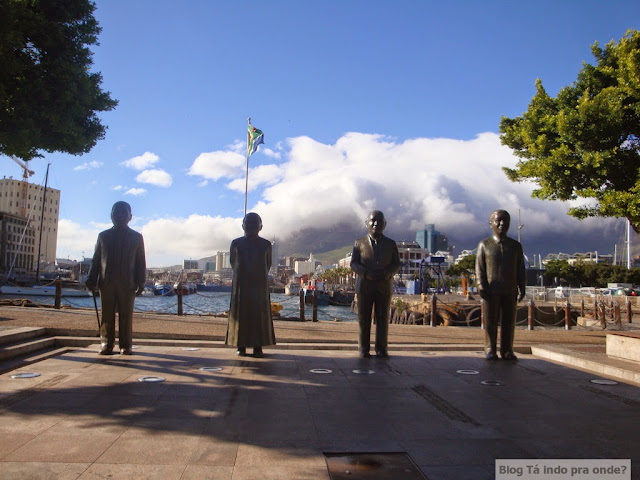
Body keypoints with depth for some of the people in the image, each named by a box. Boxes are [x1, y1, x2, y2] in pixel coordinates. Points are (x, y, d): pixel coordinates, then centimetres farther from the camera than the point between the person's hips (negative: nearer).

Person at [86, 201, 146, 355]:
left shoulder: (136, 238, 10)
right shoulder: (103, 236, 14)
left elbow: (141, 263, 7)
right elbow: (96, 260, 14)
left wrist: (140, 283, -1)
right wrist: (91, 280, 4)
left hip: (127, 284, -1)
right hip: (106, 282, 1)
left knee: (126, 315, 0)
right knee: (107, 315, 2)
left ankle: (125, 345, 6)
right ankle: (106, 344, 8)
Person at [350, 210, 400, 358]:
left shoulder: (391, 244, 8)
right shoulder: (360, 243, 5)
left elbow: (396, 264, 7)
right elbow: (354, 264, 1)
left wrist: (388, 273, -13)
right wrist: (366, 273, -16)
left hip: (384, 286, 1)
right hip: (364, 286, -1)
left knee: (383, 318, 2)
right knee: (364, 318, 2)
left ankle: (381, 349, 10)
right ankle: (363, 349, 10)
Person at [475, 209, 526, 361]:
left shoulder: (515, 245, 10)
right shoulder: (484, 245, 4)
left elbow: (520, 269, 9)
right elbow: (479, 267, 0)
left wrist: (522, 288, 2)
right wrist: (481, 286, -10)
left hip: (510, 291, 2)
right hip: (491, 290, -2)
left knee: (509, 321, 4)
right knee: (491, 321, 1)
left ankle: (507, 350, 13)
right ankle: (490, 350, 9)